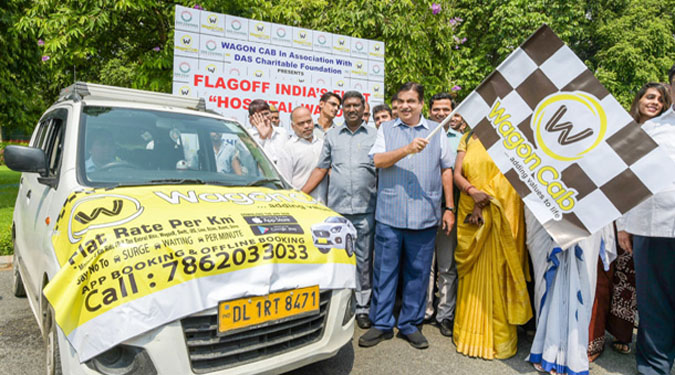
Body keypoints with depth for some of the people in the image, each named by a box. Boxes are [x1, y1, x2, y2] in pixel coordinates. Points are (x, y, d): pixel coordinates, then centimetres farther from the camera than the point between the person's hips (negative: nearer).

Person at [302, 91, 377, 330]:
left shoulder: (375, 135, 8)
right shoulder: (332, 136, 13)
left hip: (365, 209, -1)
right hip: (337, 208, 1)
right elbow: (321, 169, 13)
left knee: (364, 259, 5)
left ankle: (362, 307, 16)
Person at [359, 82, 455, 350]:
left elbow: (446, 169, 11)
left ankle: (410, 324, 22)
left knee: (418, 272, 7)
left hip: (425, 215, 1)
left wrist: (449, 208, 6)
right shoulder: (386, 130, 11)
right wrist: (407, 149, -18)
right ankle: (381, 324, 18)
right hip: (389, 214, 0)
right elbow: (378, 160, -4)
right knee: (384, 270, 5)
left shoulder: (436, 131, 12)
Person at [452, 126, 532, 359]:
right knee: (471, 272, 8)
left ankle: (498, 337, 10)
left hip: (498, 214, -3)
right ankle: (470, 332, 19)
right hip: (469, 212, 3)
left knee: (496, 271, -1)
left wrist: (483, 201, -13)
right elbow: (457, 174, 5)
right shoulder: (468, 138, 13)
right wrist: (472, 191, -14)